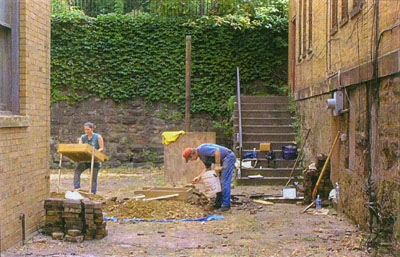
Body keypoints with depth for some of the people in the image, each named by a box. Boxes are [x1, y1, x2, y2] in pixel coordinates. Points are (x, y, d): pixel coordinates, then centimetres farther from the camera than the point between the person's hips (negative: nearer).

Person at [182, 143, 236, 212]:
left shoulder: (202, 149, -18)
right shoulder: (201, 156, 14)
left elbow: (217, 151, -28)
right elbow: (208, 168, 19)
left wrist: (217, 165, -23)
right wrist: (199, 177, 11)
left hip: (228, 157, -11)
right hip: (223, 160, 11)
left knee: (225, 182, -12)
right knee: (219, 182, 12)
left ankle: (226, 205, -10)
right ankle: (218, 203, 18)